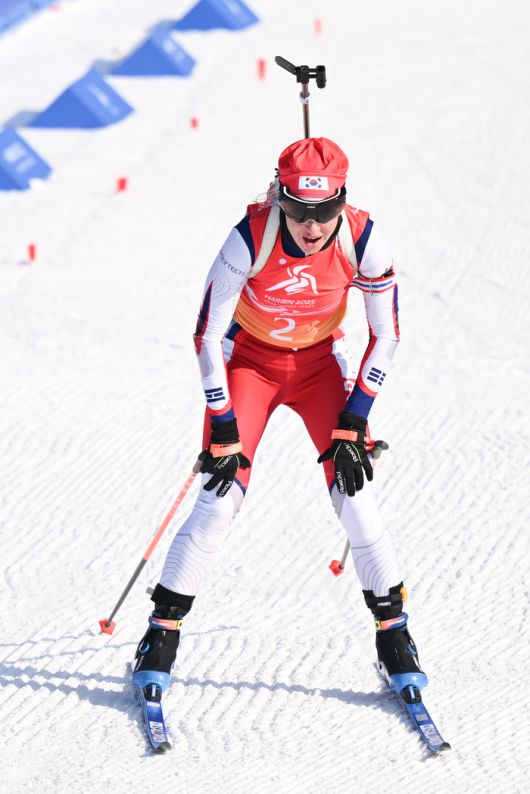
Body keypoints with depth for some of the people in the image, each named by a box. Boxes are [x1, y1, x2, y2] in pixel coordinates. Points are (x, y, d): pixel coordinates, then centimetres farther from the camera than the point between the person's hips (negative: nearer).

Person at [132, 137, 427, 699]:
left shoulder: (363, 240, -24)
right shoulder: (250, 239, -30)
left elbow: (385, 337, -11)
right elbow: (207, 334, -20)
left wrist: (353, 422, -14)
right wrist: (223, 429, -19)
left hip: (320, 362, 2)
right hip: (249, 358, -1)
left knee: (356, 500, -9)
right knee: (219, 502, -11)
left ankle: (394, 637, 7)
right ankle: (162, 633, 4)